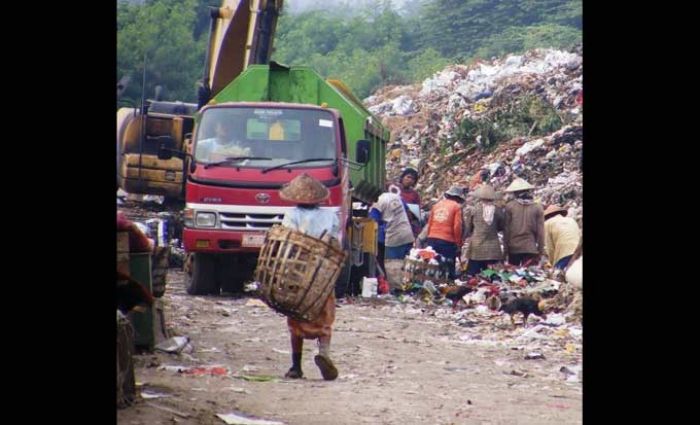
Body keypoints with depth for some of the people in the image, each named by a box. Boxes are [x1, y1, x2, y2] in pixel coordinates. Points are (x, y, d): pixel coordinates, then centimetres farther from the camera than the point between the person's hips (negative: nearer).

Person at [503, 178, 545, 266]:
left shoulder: (509, 206, -3)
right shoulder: (537, 208, -1)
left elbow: (506, 229, 0)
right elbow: (540, 231, -1)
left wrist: (505, 248, 6)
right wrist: (541, 251, 5)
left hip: (513, 247, 0)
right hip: (531, 248, 0)